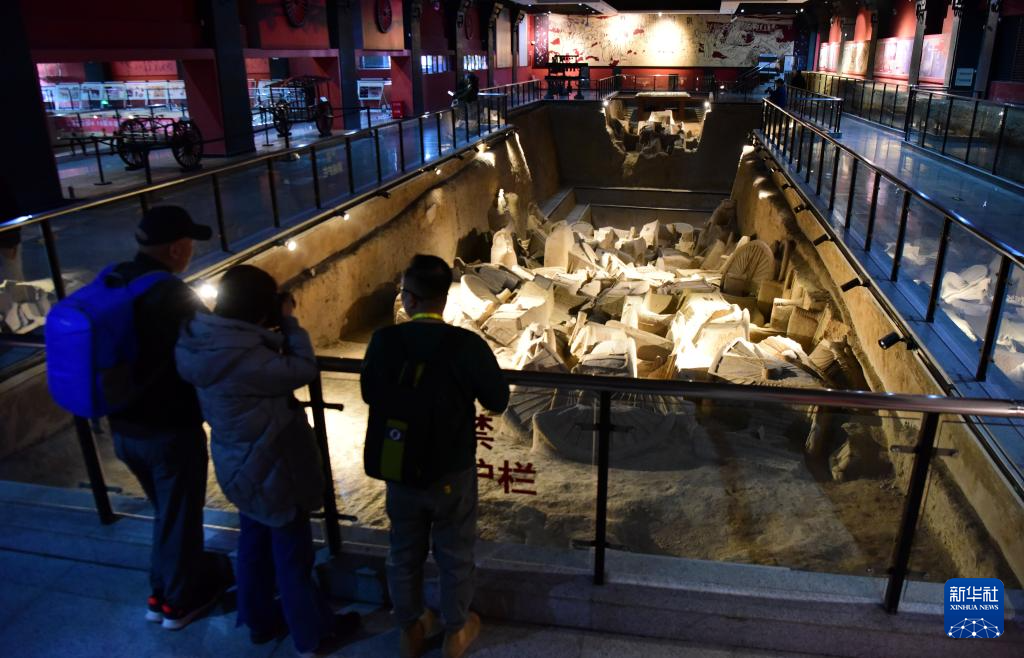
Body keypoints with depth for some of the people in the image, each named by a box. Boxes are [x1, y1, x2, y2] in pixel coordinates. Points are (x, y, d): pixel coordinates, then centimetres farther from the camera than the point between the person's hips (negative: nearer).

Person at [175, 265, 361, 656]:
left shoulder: (209, 342, -6)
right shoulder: (242, 357, -34)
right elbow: (302, 370, -25)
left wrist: (277, 330, -5)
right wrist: (289, 322, -16)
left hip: (243, 465, 9)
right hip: (270, 470, -9)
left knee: (255, 544, 26)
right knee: (293, 556, 10)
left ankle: (259, 621, 45)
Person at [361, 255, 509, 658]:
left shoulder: (384, 341, -15)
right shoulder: (467, 345, -23)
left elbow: (370, 394, 2)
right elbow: (498, 401, -11)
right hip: (452, 472, -2)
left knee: (404, 554, 23)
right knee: (455, 555, 20)